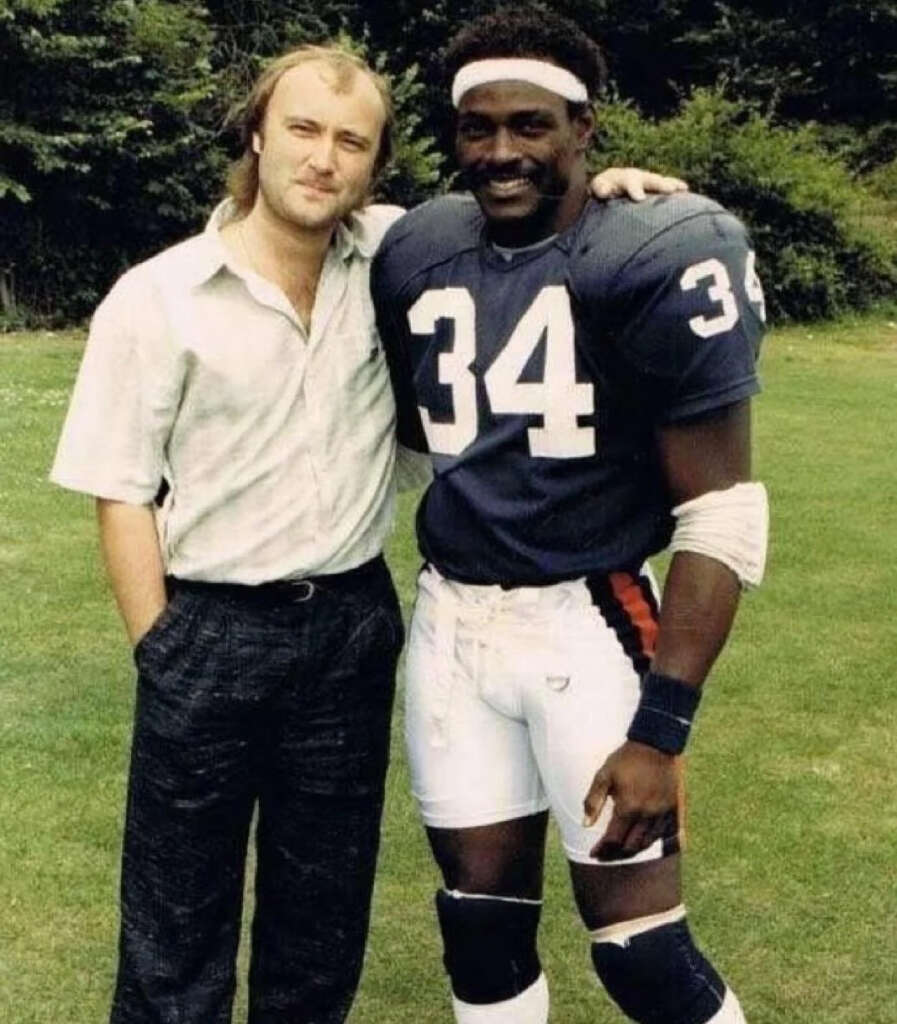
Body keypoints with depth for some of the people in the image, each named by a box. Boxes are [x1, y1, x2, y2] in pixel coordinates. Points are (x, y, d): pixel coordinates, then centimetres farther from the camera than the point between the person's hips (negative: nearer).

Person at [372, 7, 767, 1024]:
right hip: (449, 622, 5)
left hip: (588, 620, -5)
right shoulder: (415, 254, 5)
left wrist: (660, 728, -18)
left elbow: (721, 514, -14)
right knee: (481, 927, 13)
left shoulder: (660, 260, -13)